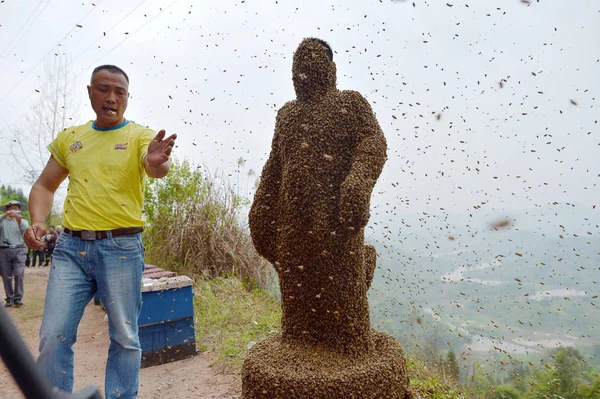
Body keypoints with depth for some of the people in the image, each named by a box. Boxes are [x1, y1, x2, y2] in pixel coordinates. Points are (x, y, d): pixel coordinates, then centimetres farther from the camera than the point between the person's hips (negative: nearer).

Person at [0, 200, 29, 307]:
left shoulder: (23, 221, 15)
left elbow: (27, 231, -4)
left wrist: (20, 221, -20)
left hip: (19, 250, 0)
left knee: (19, 274, -9)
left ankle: (18, 298, -4)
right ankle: (10, 298, 10)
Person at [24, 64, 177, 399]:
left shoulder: (140, 136, 0)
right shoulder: (69, 137, 13)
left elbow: (156, 167, -21)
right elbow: (44, 186, 18)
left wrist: (157, 163, -46)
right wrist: (37, 220, -2)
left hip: (121, 248, -3)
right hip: (70, 247, 4)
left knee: (124, 337, 7)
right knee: (53, 336, 6)